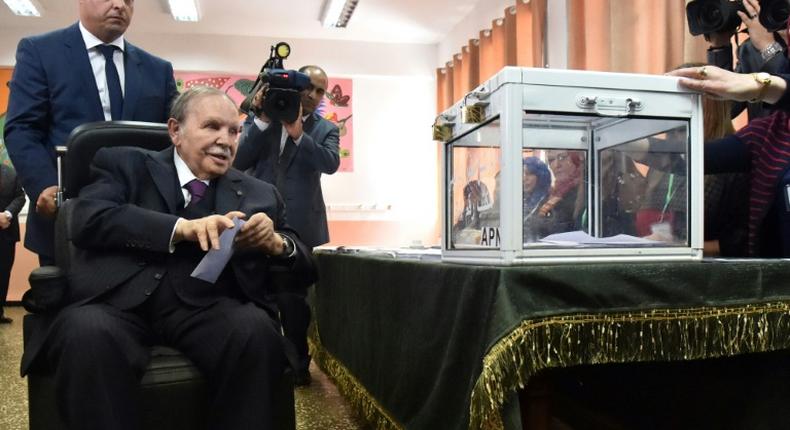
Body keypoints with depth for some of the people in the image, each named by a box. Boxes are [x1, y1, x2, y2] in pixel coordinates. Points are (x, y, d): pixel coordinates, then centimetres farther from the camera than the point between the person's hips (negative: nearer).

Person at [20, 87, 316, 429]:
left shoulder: (258, 195, 20)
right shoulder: (125, 164, 16)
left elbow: (305, 270, 13)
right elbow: (87, 219, -3)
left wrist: (275, 244, -10)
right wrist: (183, 227, -16)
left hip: (205, 307, 2)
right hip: (121, 302, -1)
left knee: (256, 329, -30)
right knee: (87, 332, -33)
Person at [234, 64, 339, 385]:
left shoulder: (325, 130, 7)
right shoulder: (259, 120, 8)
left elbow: (331, 163, -12)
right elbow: (238, 161, -4)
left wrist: (298, 133, -22)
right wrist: (263, 120, -11)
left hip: (299, 226, -1)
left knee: (294, 298, 6)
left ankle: (298, 363, 23)